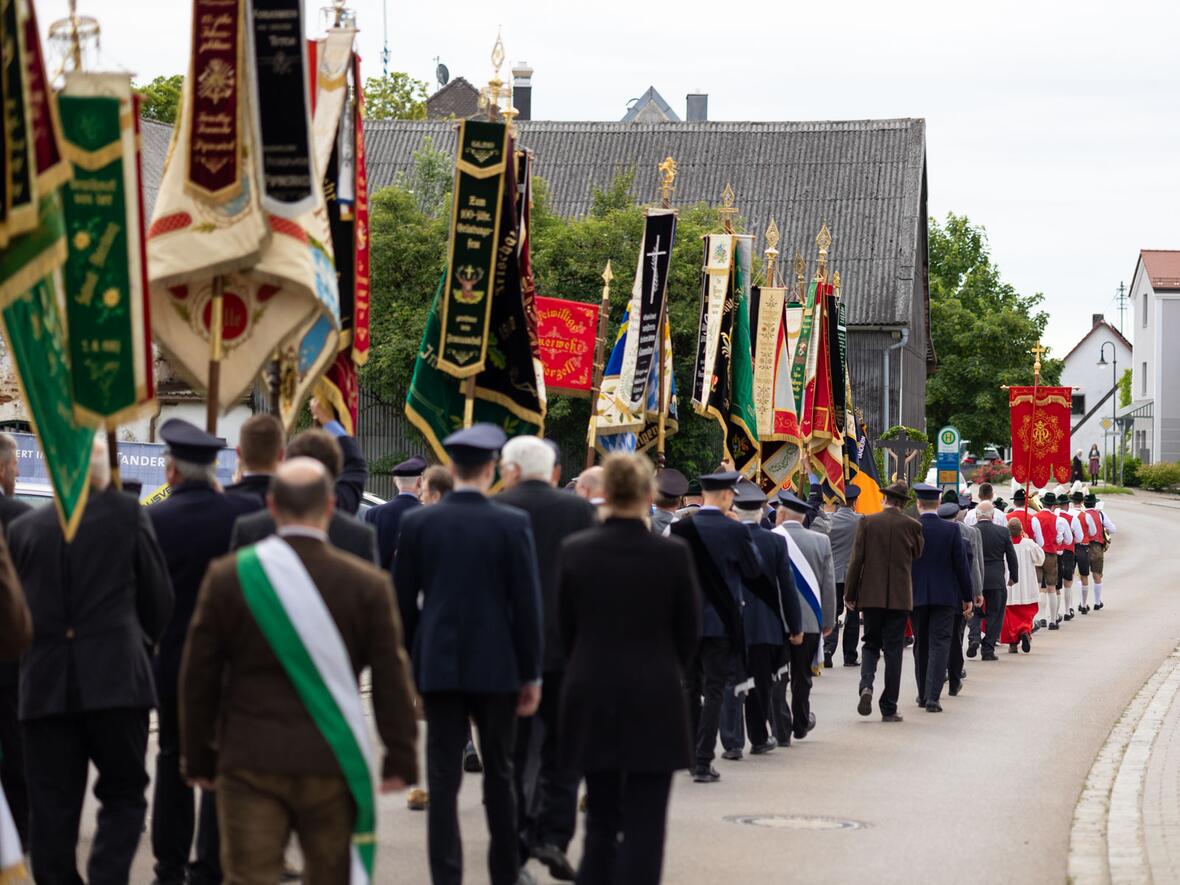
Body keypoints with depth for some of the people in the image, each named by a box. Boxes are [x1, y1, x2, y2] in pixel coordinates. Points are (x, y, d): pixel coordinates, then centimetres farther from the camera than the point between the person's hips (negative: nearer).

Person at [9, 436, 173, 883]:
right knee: (123, 796, 7)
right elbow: (158, 595, 5)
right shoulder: (127, 514, -1)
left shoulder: (23, 527, 5)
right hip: (116, 678, -2)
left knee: (52, 808, 7)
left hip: (45, 683, 2)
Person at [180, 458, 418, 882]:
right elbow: (391, 678, -1)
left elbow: (199, 678, 2)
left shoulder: (227, 577, -2)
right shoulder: (367, 583, -3)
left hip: (249, 762, 0)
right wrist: (401, 758, 7)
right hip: (332, 764, 0)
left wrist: (198, 758, 11)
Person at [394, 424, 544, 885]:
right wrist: (531, 675, 2)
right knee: (498, 770, 13)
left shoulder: (417, 522, -2)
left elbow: (402, 601, 3)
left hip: (438, 665, 1)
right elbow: (527, 605, -6)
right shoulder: (513, 524, -7)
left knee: (443, 776, 2)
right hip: (496, 666, -1)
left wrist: (407, 667, 12)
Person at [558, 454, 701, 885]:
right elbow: (689, 632, 0)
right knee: (644, 823, 1)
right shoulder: (673, 554, -10)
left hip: (591, 701, 3)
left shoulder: (574, 550, -5)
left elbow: (566, 629, 4)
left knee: (600, 817, 16)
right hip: (654, 703, -3)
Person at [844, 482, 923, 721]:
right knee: (893, 650, 5)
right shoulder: (912, 526, -2)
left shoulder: (867, 523, -3)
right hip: (900, 597, 0)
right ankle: (889, 708, 5)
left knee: (870, 643, 15)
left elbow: (856, 560, -3)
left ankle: (866, 685, -12)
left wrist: (849, 594, 2)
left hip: (871, 594, 0)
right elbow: (919, 558, 7)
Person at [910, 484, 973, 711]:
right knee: (939, 644, -2)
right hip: (944, 596, -1)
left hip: (916, 596, 1)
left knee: (921, 645, 15)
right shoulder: (951, 530, -6)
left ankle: (923, 694, 23)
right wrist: (967, 597, 6)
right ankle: (933, 696, -12)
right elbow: (961, 565, -3)